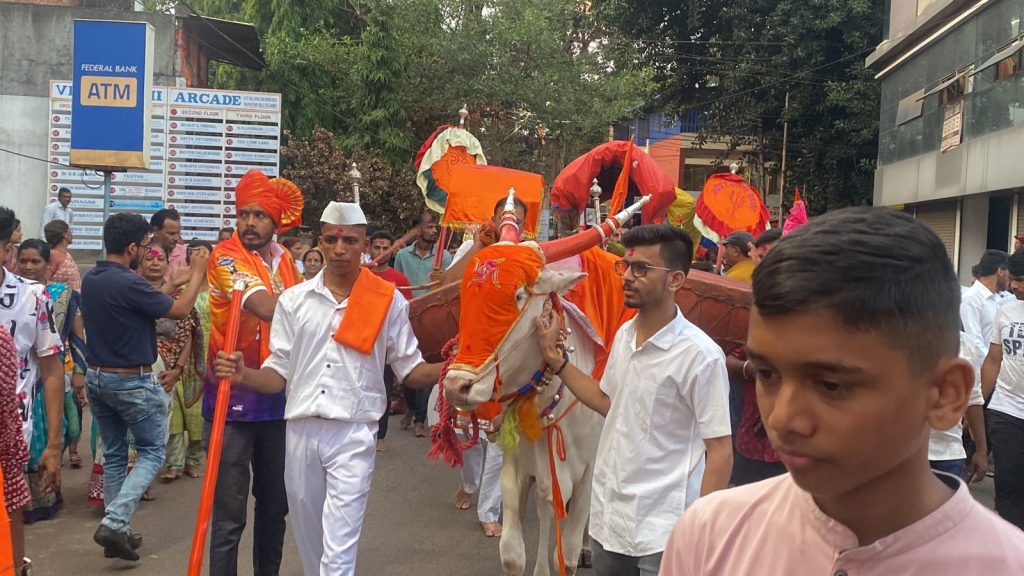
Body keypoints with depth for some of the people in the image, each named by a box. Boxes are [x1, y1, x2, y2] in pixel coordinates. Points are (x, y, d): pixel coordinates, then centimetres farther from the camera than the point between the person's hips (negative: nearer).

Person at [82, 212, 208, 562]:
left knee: (114, 454, 16)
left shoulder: (90, 280, 4)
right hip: (132, 382, -8)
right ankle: (114, 522, -8)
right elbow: (180, 311, -14)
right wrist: (197, 273, -3)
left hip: (97, 377, 8)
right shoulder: (128, 283, -23)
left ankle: (118, 530, 21)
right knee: (152, 451, 6)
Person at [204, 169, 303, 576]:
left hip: (278, 399, 6)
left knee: (275, 503, 17)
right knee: (230, 514, -1)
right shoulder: (226, 256, -10)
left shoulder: (286, 260, 10)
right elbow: (268, 308, -25)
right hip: (234, 402, -6)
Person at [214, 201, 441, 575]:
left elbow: (410, 370, 2)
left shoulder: (389, 301, 0)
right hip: (301, 431, 3)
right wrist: (243, 375, -15)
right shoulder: (294, 300, 5)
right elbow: (279, 373, 5)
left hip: (353, 434, -3)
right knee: (309, 541, 17)